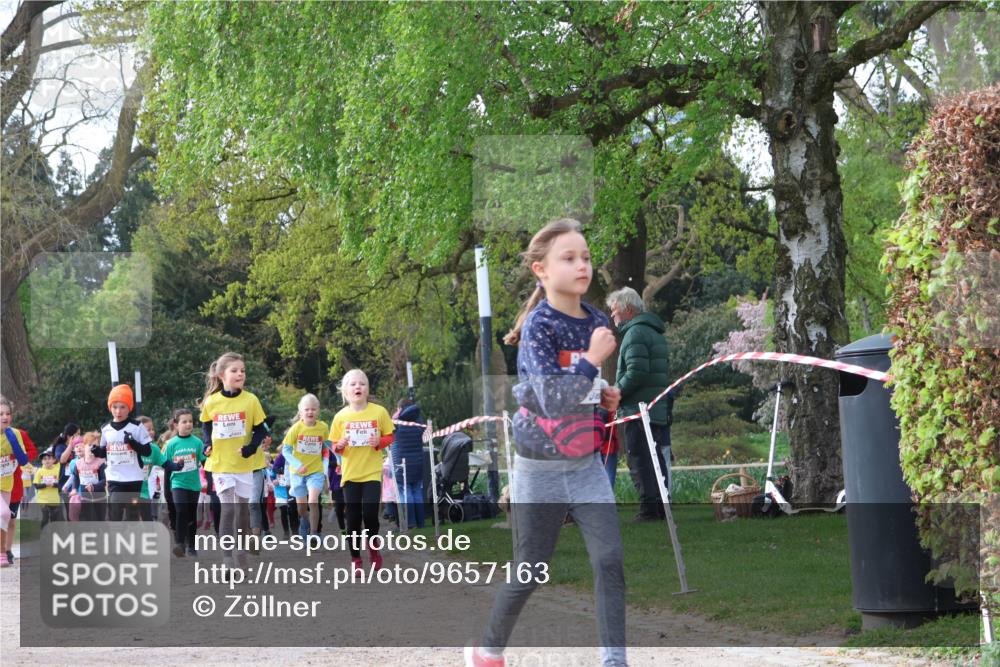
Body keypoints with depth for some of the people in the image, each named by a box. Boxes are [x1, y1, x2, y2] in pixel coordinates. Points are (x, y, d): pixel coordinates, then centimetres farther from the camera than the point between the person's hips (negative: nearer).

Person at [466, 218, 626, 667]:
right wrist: (593, 359, -28)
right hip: (540, 470, -5)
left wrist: (606, 398, 1)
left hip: (587, 465, 5)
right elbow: (552, 400, -28)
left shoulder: (597, 321, 1)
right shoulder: (538, 326, -18)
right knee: (531, 573, 7)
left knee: (610, 560, -9)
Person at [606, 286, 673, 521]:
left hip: (638, 408, -10)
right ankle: (661, 506, 15)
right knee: (659, 459, 11)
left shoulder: (635, 333, -11)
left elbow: (636, 373, -22)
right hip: (660, 410, 10)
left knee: (639, 460, -7)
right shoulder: (654, 332, 20)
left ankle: (649, 508, -8)